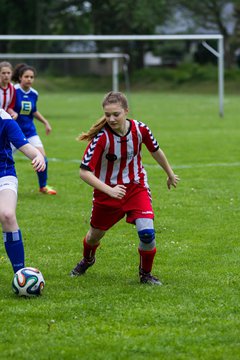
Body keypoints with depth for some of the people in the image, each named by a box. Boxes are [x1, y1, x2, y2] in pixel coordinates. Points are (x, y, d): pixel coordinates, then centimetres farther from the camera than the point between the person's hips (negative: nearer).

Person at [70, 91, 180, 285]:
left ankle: (146, 273, 9)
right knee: (95, 235, 17)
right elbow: (84, 172, -26)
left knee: (147, 233, -18)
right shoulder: (102, 136, -26)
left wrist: (170, 174, 19)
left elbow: (156, 151, 5)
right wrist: (110, 190, -36)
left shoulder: (140, 129, -16)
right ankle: (87, 260, 53)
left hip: (137, 187, 1)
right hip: (107, 191, -1)